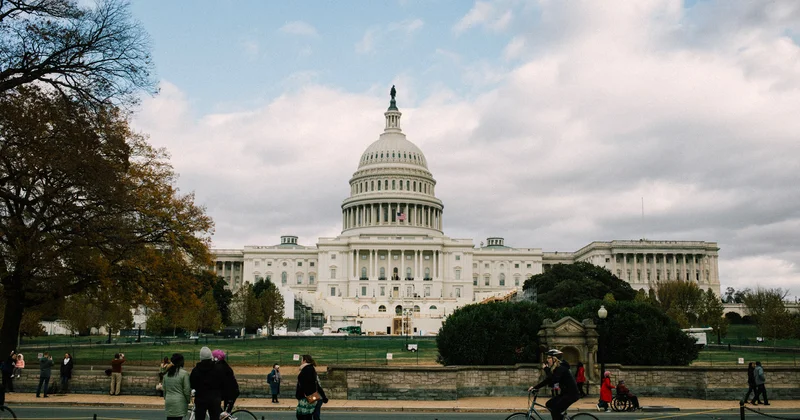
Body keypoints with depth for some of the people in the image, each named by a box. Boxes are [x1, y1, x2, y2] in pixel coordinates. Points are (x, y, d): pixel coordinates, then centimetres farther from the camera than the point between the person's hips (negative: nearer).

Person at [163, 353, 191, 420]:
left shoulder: (166, 373, 8)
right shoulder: (184, 373, -10)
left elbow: (164, 388, 16)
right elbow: (187, 389, -7)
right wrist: (188, 400, 7)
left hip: (168, 401, 6)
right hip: (179, 402, -5)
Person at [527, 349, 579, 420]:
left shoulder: (560, 368, -18)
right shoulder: (554, 368, 10)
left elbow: (553, 380, -31)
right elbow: (547, 381, 12)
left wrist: (546, 369, -23)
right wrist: (534, 387, 7)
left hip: (571, 394, -9)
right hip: (564, 393, 9)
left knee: (555, 410, -14)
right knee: (549, 404, 4)